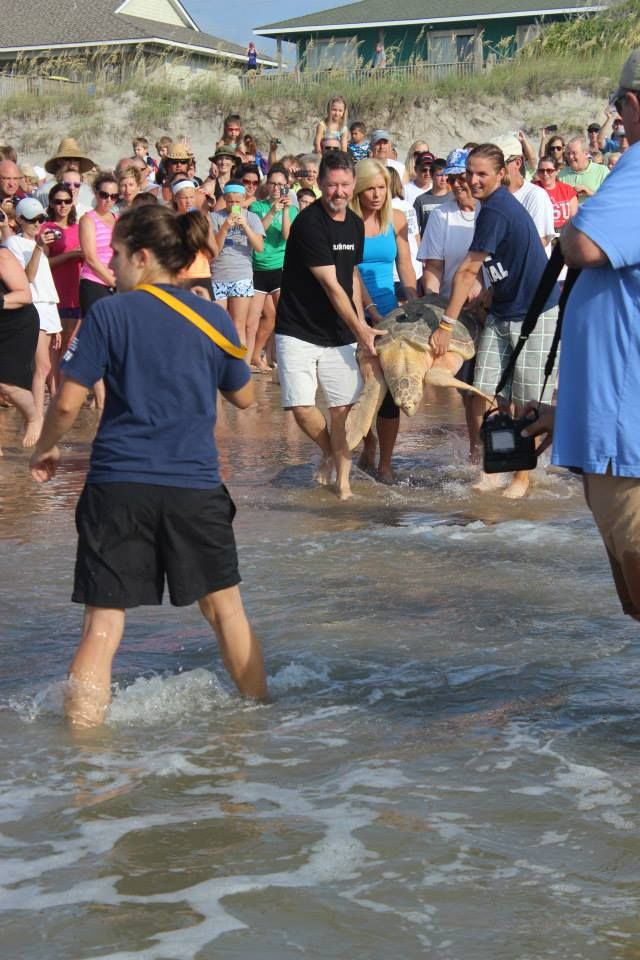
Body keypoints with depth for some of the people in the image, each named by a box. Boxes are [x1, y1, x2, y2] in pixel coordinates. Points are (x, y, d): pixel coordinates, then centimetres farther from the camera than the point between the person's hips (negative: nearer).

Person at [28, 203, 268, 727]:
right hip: (195, 486, 2)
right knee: (227, 609, 17)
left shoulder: (108, 314, -4)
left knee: (102, 625, 1)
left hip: (117, 485, -2)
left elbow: (68, 403, -5)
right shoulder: (213, 318, 4)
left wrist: (47, 448, 13)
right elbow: (244, 397, 15)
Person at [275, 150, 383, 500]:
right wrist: (359, 330, -15)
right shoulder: (308, 224, -16)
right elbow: (331, 286, -17)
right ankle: (328, 453, 17)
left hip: (340, 334, 6)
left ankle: (343, 480, 9)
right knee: (301, 407, -12)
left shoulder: (355, 224, 8)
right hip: (298, 332, -6)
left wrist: (361, 321, 11)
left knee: (343, 408, 0)